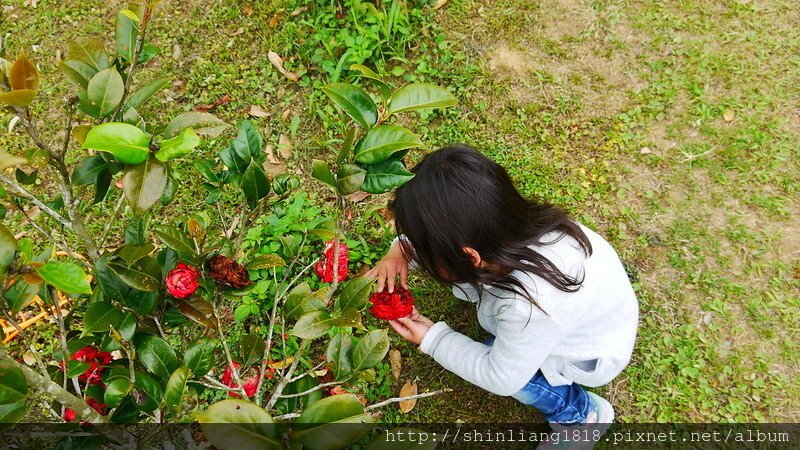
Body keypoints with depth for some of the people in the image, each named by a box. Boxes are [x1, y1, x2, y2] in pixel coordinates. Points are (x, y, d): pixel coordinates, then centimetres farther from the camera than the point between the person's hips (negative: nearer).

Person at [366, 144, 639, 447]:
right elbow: (436, 228, -6)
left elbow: (501, 379, -25)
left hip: (596, 356, -5)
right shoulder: (511, 220, -27)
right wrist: (402, 250, -21)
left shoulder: (529, 308, -44)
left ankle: (581, 412, 8)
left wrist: (432, 339, -19)